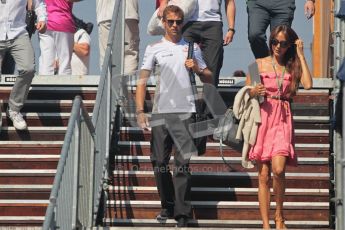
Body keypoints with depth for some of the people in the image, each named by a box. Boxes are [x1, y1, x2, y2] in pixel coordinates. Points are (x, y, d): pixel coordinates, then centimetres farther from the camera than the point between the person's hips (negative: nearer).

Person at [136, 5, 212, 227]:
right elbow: (143, 80, 4)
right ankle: (168, 206, 17)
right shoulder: (154, 48, 8)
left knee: (183, 163, -7)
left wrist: (198, 69, -7)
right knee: (160, 162, 3)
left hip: (185, 111, -1)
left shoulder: (192, 48, 11)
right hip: (160, 112, 1)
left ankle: (182, 213, -6)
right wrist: (140, 111, -6)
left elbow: (210, 79, 15)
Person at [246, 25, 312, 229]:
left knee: (278, 170, -20)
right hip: (263, 119, 0)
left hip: (283, 121, 0)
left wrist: (300, 55, -2)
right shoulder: (259, 64, 9)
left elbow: (308, 84, -8)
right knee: (264, 175, -3)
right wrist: (253, 93, -12)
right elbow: (245, 93, 12)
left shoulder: (293, 67, 11)